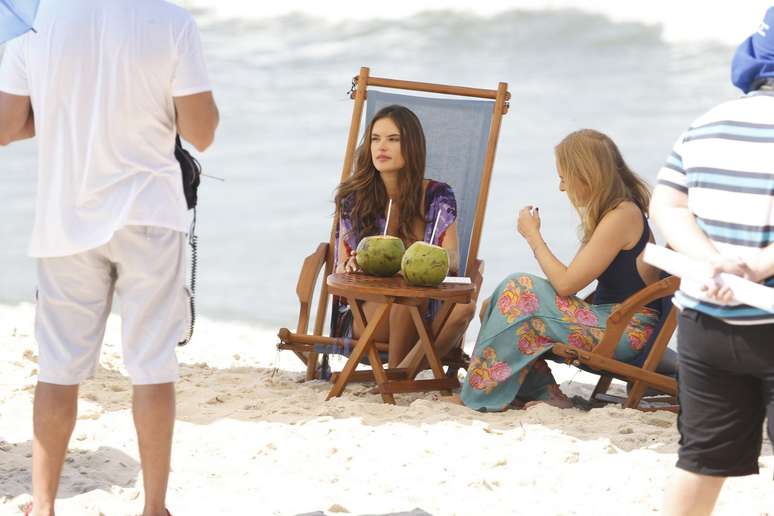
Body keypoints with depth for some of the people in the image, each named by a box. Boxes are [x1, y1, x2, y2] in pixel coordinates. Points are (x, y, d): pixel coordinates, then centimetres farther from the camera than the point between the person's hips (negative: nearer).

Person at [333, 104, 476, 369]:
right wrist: (350, 266, -21)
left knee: (463, 306, -33)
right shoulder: (354, 196, 5)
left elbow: (453, 262, -4)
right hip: (361, 312, -1)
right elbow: (341, 268, 6)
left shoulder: (438, 196, 6)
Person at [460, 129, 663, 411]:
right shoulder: (619, 209, 14)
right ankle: (540, 393, 2)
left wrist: (532, 235, -7)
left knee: (518, 291, -16)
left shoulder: (621, 216, -17)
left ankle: (487, 394, -5)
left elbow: (565, 283, -18)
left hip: (625, 331, -10)